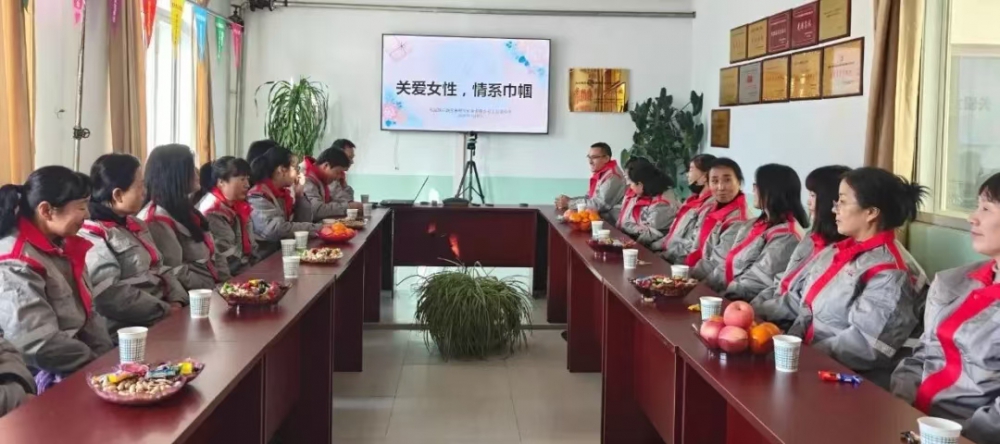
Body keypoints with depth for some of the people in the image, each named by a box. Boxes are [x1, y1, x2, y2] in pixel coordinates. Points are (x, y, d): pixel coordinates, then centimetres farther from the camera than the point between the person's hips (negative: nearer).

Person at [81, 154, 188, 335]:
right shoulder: (92, 236, -11)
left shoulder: (135, 225, 17)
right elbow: (110, 296, -21)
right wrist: (167, 310, -16)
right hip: (129, 330, -8)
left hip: (163, 315, 8)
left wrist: (177, 301, 0)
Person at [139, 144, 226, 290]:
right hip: (198, 293, -9)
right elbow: (172, 274, -20)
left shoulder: (182, 208, 17)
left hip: (214, 284, 9)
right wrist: (215, 289, -19)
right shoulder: (157, 221, -12)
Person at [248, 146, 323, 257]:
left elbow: (305, 219, 13)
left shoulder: (282, 192, 10)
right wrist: (316, 228, -23)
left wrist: (299, 195, 0)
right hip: (265, 257, -8)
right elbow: (276, 229, -27)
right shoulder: (258, 196, -15)